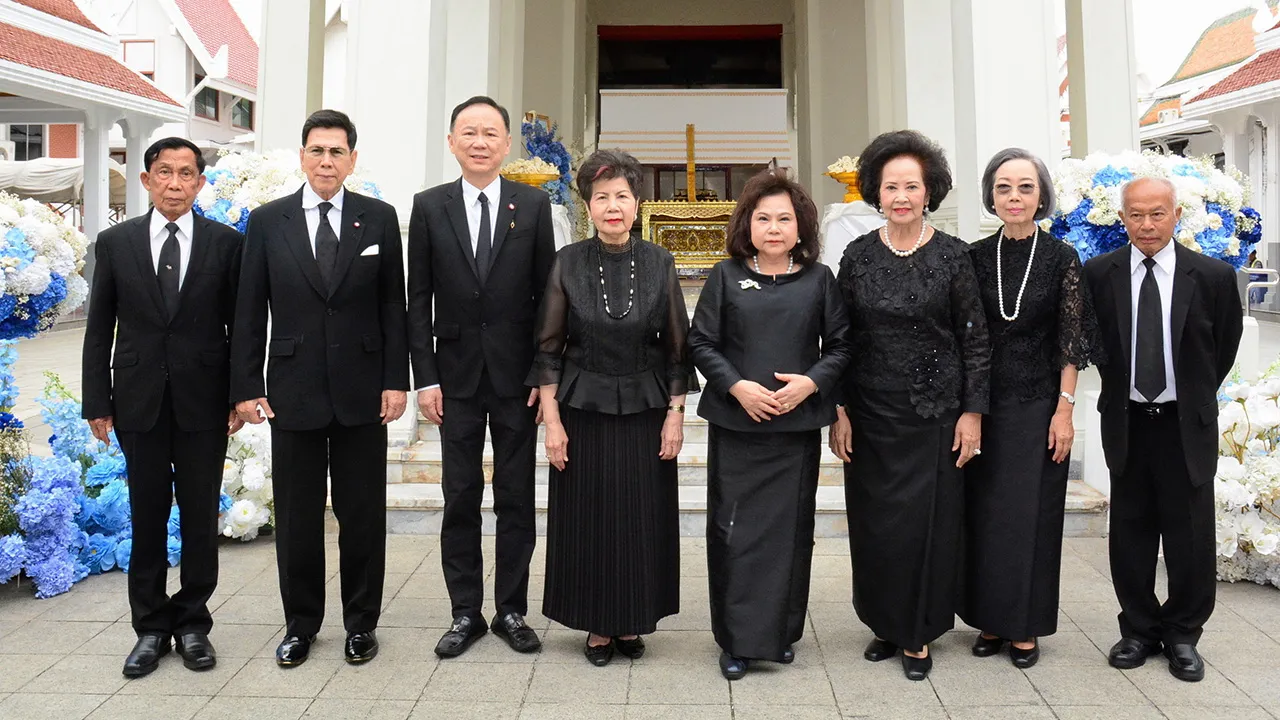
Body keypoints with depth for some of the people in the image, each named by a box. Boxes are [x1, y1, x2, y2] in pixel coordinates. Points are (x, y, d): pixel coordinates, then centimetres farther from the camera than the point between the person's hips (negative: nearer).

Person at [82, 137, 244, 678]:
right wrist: (97, 401, 2)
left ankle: (193, 624, 21)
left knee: (201, 517, 6)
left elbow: (240, 324, 2)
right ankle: (150, 628, 23)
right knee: (147, 517, 9)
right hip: (139, 403, 1)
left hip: (204, 403, -1)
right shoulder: (115, 242, 5)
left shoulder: (226, 243, 1)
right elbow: (99, 328, 6)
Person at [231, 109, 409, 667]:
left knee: (363, 512, 8)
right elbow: (250, 312, 3)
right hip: (293, 390, 1)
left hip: (362, 390, 0)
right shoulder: (267, 221, 3)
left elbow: (393, 305, 2)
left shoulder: (379, 218, 3)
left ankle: (361, 622, 24)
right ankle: (300, 624, 26)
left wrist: (396, 380, -3)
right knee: (296, 515, 10)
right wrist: (246, 387, -2)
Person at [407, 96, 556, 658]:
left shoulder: (533, 205, 2)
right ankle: (465, 613, 21)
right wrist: (425, 377, -4)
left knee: (516, 499, 8)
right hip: (456, 375, 1)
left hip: (517, 375, 0)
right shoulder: (429, 206, 3)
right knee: (460, 499, 8)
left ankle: (511, 610, 21)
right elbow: (418, 299, 3)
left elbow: (546, 294, 1)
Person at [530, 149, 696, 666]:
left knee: (643, 518, 6)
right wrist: (552, 420, -6)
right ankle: (597, 625, 23)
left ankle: (632, 621, 25)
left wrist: (675, 415, -2)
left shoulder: (659, 263, -1)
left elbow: (677, 347, 2)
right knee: (588, 517, 6)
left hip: (645, 411, 1)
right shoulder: (568, 263, -3)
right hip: (583, 410, 0)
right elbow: (549, 348, -1)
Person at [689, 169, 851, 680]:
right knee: (734, 529, 2)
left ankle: (780, 632, 24)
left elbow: (841, 345, 7)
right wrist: (735, 386, -11)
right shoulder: (726, 276, 4)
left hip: (797, 426, 1)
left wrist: (812, 381, -10)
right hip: (735, 425, -1)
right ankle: (736, 641, 15)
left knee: (790, 528, 7)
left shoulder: (819, 279, 6)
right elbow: (701, 343, 3)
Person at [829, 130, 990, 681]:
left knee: (928, 521, 4)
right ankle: (885, 624, 28)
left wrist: (973, 412, -5)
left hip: (934, 414, -2)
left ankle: (918, 634, 21)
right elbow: (840, 339, 4)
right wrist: (838, 412, 0)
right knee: (874, 522, 9)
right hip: (871, 414, 2)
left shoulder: (952, 255, -3)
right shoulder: (858, 255, 2)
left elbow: (975, 339, -1)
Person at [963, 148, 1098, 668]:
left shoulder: (1061, 258, -3)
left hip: (1038, 405, -2)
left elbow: (1072, 339, -3)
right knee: (983, 512, 8)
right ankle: (990, 619, 23)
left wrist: (1065, 409, -8)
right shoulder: (977, 257, 2)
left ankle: (1026, 626, 20)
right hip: (984, 404, 2)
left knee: (1031, 513, 5)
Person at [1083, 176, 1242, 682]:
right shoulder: (1098, 274, -4)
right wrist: (1120, 385, 8)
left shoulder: (1213, 276, -6)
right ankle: (1139, 630, 27)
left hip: (1187, 424, -1)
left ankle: (1182, 635, 26)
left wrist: (1195, 395, 11)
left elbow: (1225, 346, 7)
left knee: (1191, 537, 7)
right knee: (1130, 533, 10)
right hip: (1126, 422, 1)